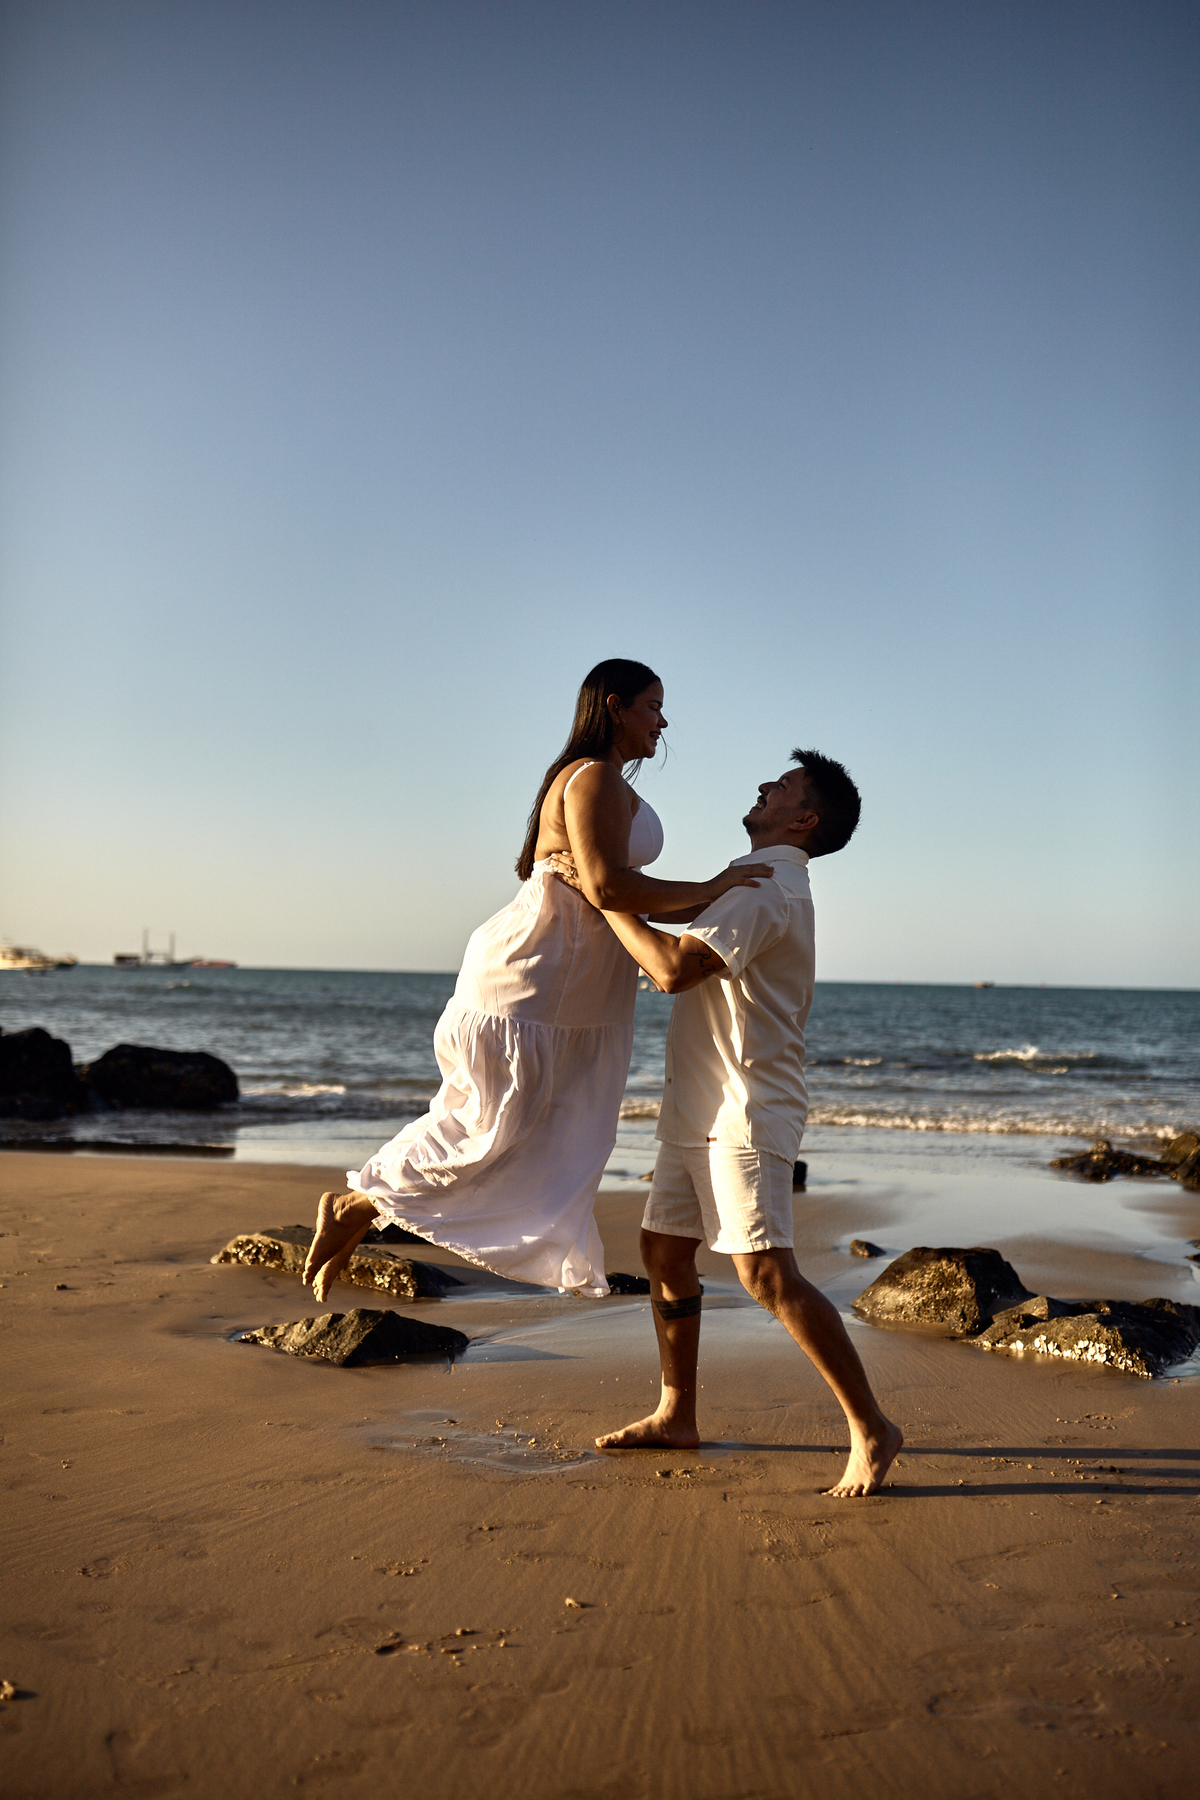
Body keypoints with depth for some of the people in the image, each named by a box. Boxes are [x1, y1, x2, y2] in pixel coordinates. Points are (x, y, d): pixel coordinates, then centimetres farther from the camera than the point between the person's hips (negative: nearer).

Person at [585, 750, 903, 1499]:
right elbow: (679, 907, 31)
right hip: (699, 1108, 10)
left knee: (768, 1274, -16)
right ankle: (677, 1416, 26)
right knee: (664, 1249, 14)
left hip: (749, 1110, -10)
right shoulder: (754, 879, 16)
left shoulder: (767, 887, -17)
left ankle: (871, 1429, -7)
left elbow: (673, 967, -29)